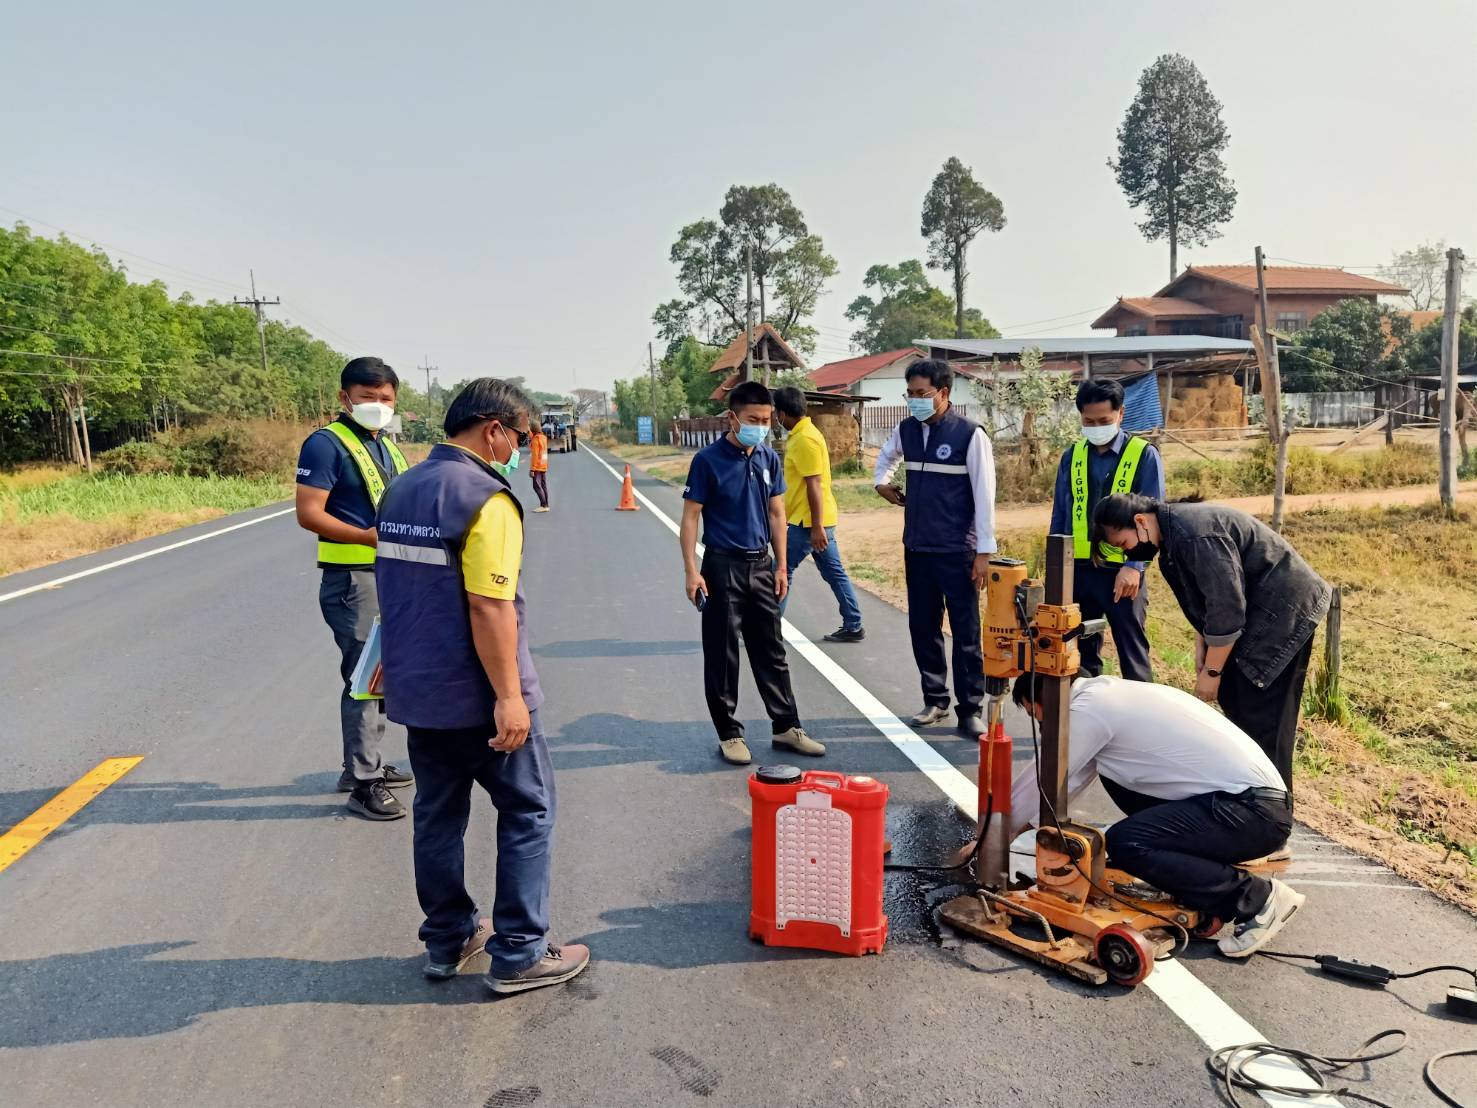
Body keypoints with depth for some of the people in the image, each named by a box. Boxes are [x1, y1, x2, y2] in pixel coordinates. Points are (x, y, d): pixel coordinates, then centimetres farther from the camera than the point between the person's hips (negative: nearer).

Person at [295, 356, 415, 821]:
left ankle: (368, 763, 29)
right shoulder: (327, 443, -9)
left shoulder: (387, 447, 16)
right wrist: (367, 536, -26)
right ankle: (364, 783, 3)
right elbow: (309, 513, -17)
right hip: (352, 578, -9)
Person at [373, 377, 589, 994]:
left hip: (417, 690, 8)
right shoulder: (485, 499, -18)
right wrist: (509, 695, -21)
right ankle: (519, 955, 12)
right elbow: (490, 606, -23)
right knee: (527, 812, 6)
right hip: (478, 696, -8)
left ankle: (447, 941, 30)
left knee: (437, 815, 17)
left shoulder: (401, 491, 9)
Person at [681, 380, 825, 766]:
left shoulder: (769, 459, 5)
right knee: (722, 655, 3)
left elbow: (776, 514, 12)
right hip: (723, 565, -5)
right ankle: (729, 734, 15)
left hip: (761, 565, 5)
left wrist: (781, 566, 9)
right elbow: (690, 516, -8)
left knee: (771, 651, 12)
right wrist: (691, 570, -13)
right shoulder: (708, 460, -9)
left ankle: (787, 726, 22)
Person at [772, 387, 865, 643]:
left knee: (782, 571, -1)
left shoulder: (805, 440, -18)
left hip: (809, 520, -10)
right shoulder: (800, 434, 13)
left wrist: (816, 527, -23)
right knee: (834, 572, 11)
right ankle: (852, 627, 15)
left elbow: (814, 485, -22)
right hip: (816, 519, 10)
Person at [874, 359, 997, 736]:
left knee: (966, 634, 1)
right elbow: (887, 457, 30)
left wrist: (984, 551, -13)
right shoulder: (906, 430, 5)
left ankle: (970, 711, 11)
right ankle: (935, 700, 26)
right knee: (922, 628, 12)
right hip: (917, 549, 6)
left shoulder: (970, 435, -11)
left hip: (957, 551, -5)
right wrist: (881, 482, 11)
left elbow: (984, 495, -12)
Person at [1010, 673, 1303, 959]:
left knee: (1123, 844, -18)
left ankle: (1256, 897, -5)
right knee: (1111, 771, 12)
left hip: (1256, 812, -10)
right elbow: (1066, 780, 23)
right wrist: (1025, 819, 28)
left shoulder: (1088, 709, -14)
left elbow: (1042, 781, -4)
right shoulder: (1107, 693, 14)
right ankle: (1204, 875, 14)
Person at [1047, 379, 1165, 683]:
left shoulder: (1144, 455, -4)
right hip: (1078, 568, 4)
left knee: (1132, 650, 6)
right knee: (1082, 649, 14)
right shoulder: (1072, 456, 6)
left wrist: (1134, 566, -17)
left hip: (1122, 572, -3)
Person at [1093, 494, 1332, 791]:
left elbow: (1226, 609, -26)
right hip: (1253, 609, 10)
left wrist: (1211, 671, -16)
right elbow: (1202, 597, 15)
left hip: (1284, 611, -10)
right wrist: (1201, 647, 8)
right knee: (1234, 699, 12)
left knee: (1262, 716, -8)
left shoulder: (1195, 535, -28)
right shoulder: (1171, 532, 3)